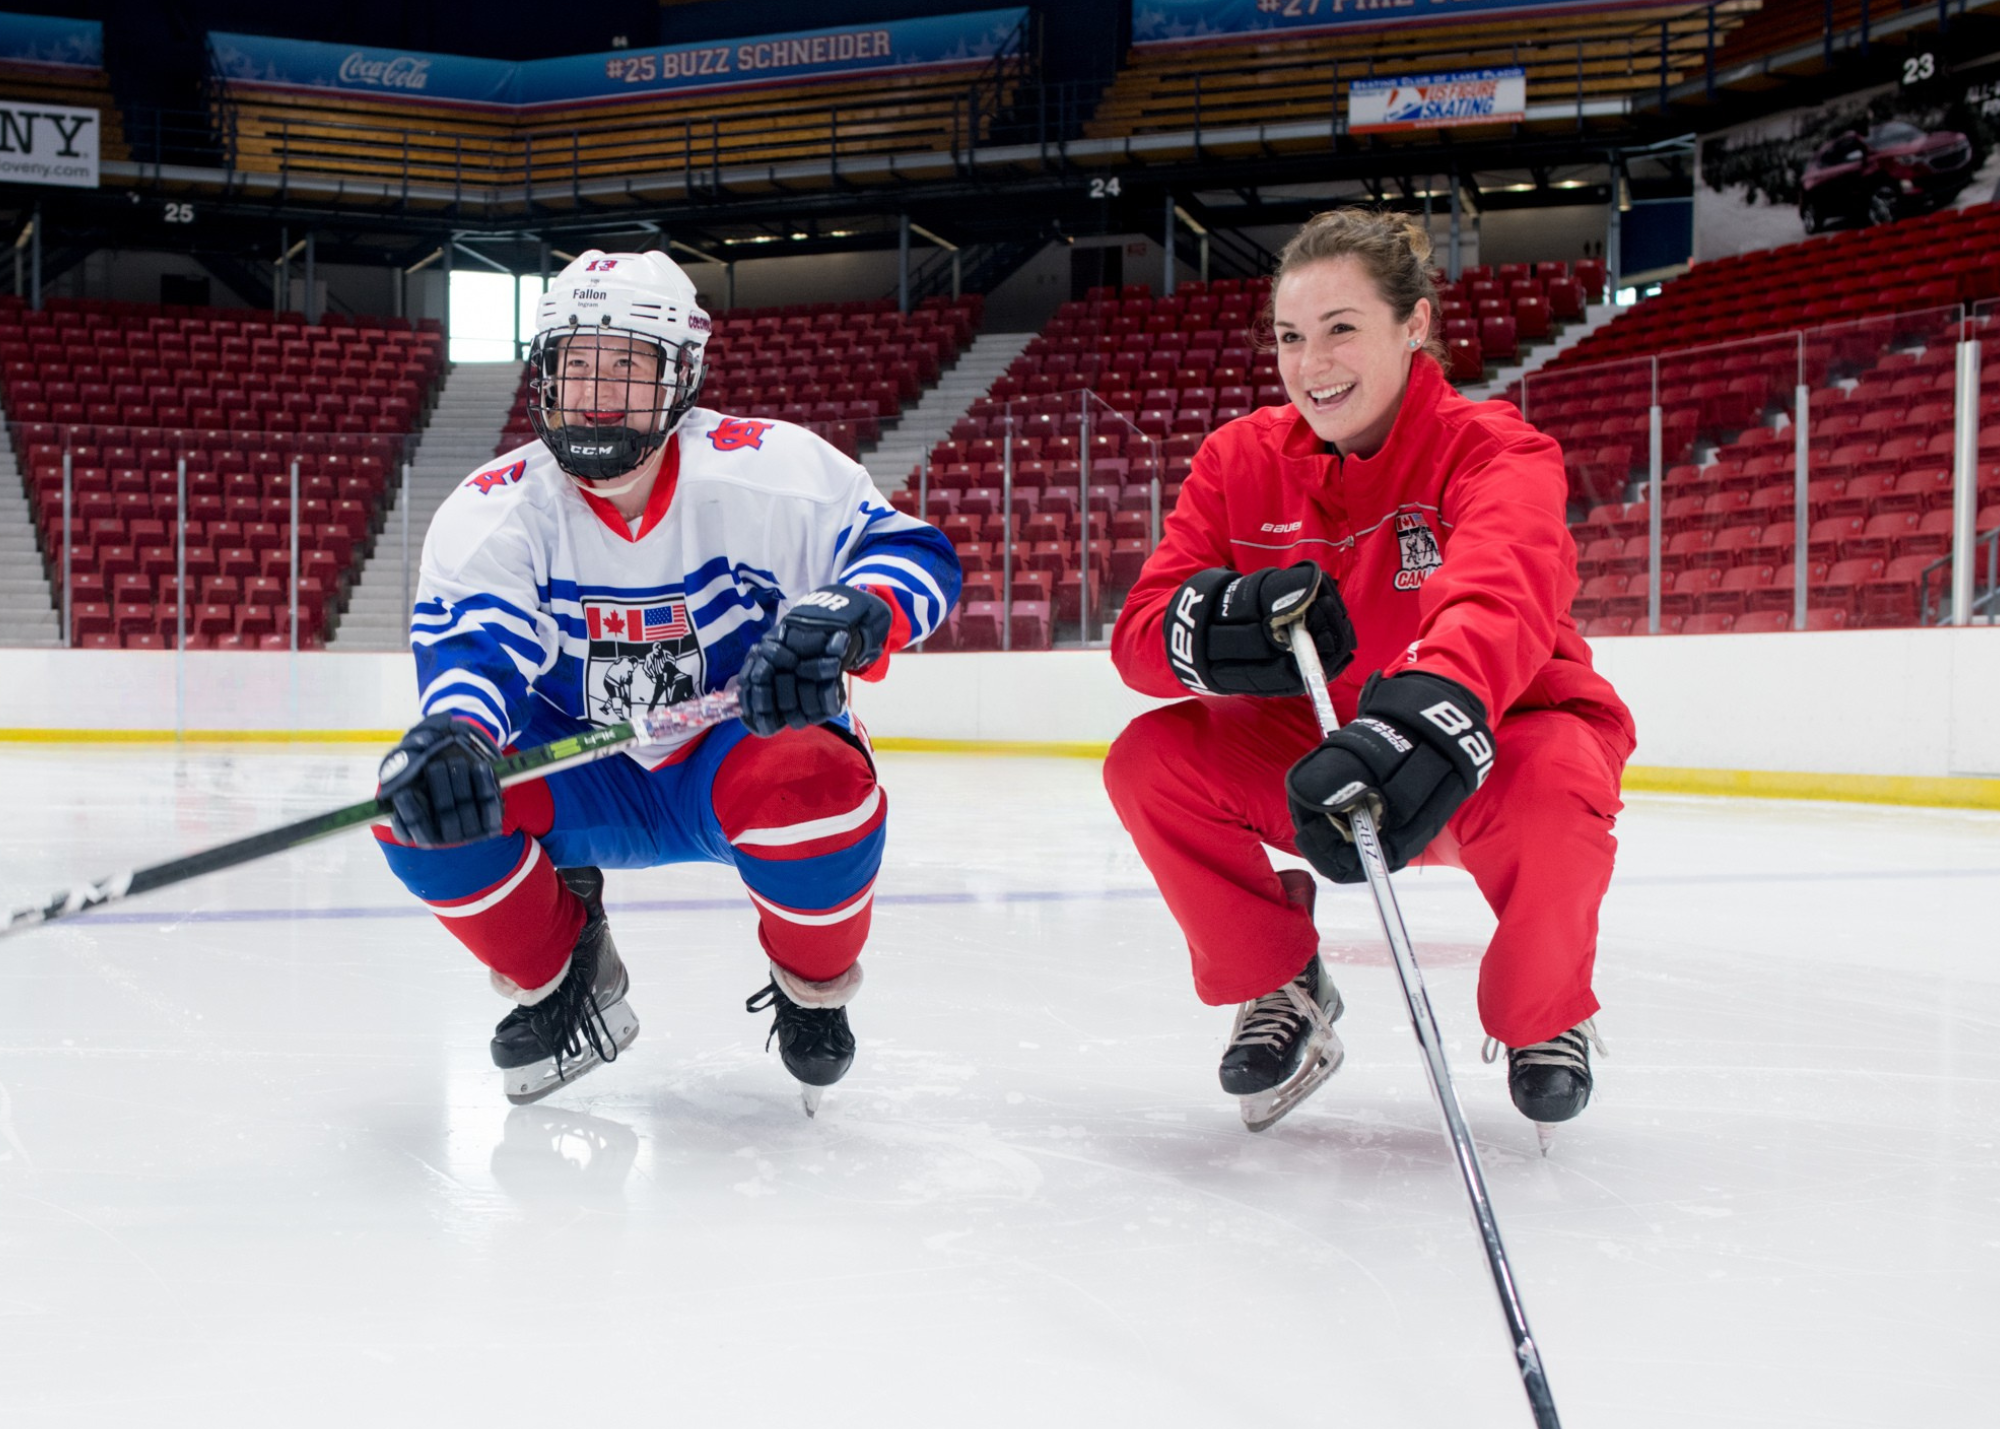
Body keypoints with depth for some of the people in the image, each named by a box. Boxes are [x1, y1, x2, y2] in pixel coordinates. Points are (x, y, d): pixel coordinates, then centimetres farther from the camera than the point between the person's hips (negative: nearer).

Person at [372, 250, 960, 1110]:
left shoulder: (769, 472, -17)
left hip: (738, 757, -2)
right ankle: (561, 983, 6)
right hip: (580, 785, 3)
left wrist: (843, 618, -39)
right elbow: (469, 646, -26)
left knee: (822, 781, -37)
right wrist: (450, 732, -51)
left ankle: (813, 991, -3)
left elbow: (913, 552, -14)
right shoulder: (492, 512, -12)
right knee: (422, 800, -23)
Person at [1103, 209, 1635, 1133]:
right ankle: (1279, 990, 7)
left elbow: (1499, 599, -44)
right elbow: (1140, 630, -14)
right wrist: (1227, 623, -39)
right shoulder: (1241, 461, -6)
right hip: (1310, 747, 4)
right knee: (1151, 760, -19)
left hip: (1490, 752, -3)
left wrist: (1428, 714, -65)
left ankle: (1546, 1019, -2)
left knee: (1555, 789, -36)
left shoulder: (1493, 451, -21)